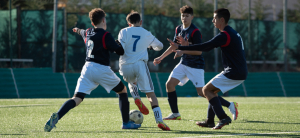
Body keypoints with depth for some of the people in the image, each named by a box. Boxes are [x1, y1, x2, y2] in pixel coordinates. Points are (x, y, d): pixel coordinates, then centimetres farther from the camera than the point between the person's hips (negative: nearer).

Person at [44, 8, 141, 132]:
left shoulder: (88, 33, 13)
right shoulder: (105, 35, -8)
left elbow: (83, 32, 38)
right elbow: (119, 51, -13)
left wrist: (78, 30, 63)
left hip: (88, 67, 5)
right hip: (102, 69, -5)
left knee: (77, 99, -2)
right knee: (122, 90, 17)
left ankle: (56, 116, -26)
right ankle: (126, 123, 19)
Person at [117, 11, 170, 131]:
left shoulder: (124, 32, 7)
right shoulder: (147, 34, 13)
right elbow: (160, 46, 29)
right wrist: (152, 46, 49)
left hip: (125, 66, 1)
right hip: (140, 64, -1)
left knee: (132, 82, 34)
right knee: (150, 93, -1)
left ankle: (136, 99, 4)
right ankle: (159, 120, -14)